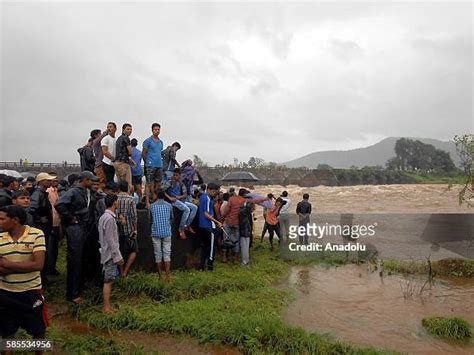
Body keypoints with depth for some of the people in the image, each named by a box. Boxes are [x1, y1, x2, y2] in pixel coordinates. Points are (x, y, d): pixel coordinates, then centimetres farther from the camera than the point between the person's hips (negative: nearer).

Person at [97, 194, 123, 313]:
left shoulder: (103, 216, 10)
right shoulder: (110, 218, -19)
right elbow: (110, 240, -21)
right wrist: (118, 256, -17)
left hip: (107, 253, 10)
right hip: (111, 254, -10)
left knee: (108, 280, 14)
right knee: (108, 281, -3)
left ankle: (107, 305, 21)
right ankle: (106, 308, 3)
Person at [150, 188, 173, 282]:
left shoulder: (152, 206, 0)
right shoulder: (169, 205, 2)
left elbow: (150, 219, 12)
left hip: (156, 232, 0)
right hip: (167, 232, 0)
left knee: (158, 254, 7)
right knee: (167, 254, 1)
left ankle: (160, 276, 13)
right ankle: (167, 276, -7)